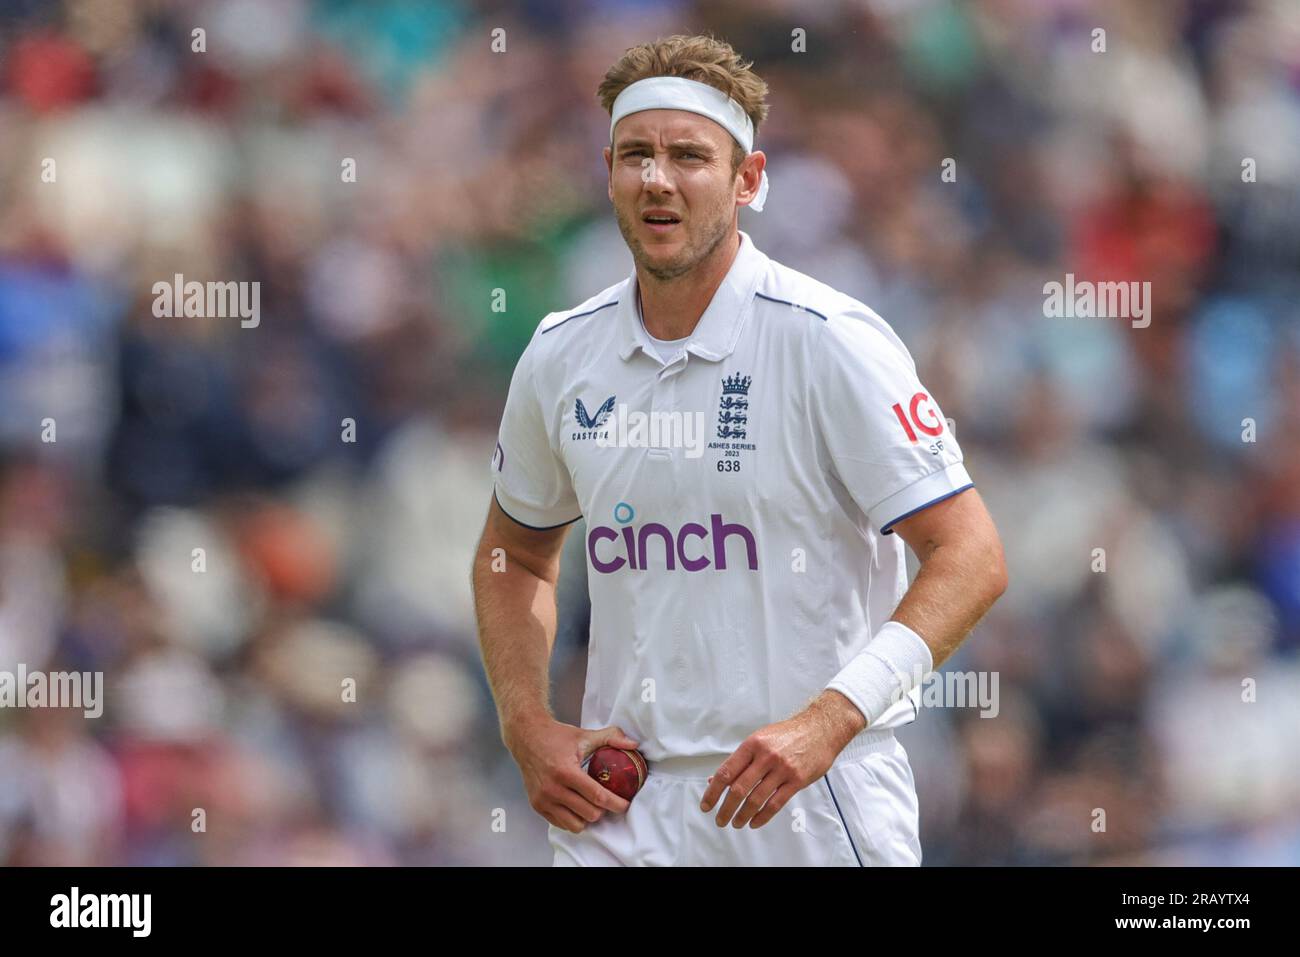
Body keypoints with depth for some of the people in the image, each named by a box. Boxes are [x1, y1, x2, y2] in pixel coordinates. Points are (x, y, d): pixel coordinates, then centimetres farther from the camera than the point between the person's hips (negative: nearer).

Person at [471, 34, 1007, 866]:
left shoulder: (833, 342, -11)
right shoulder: (559, 357, 4)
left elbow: (971, 556, -14)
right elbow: (514, 554, 20)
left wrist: (827, 722, -24)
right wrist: (528, 727, 4)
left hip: (819, 807, -3)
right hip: (623, 809, 4)